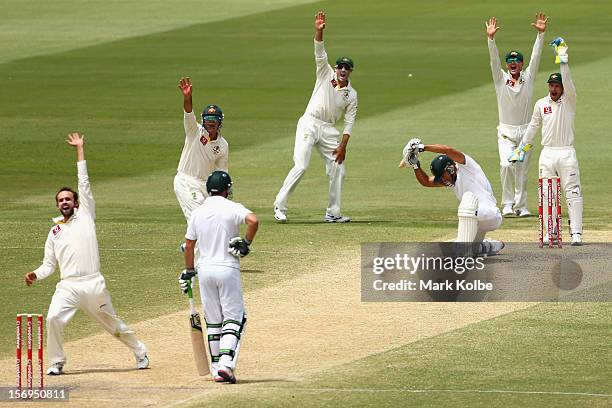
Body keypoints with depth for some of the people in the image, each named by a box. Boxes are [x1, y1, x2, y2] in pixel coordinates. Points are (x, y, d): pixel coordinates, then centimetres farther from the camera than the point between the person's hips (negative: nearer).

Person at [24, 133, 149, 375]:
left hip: (93, 284, -2)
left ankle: (140, 353, 32)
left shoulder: (85, 216, 10)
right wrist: (36, 275, -6)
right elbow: (49, 264, 15)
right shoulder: (55, 232, 18)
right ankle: (57, 363, -9)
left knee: (113, 324, 10)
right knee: (53, 318, -22)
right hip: (68, 286, 2)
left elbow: (84, 182, 8)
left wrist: (80, 150, 7)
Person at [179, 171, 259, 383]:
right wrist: (246, 244, -11)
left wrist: (189, 272, 21)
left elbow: (189, 246, 10)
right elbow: (253, 221, -26)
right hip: (228, 269, -4)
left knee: (213, 321, 13)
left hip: (205, 270, 4)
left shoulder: (197, 213, 6)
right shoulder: (232, 208, -6)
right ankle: (226, 363, -17)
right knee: (234, 318, 1)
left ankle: (216, 368, 13)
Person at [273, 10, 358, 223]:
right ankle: (280, 206, -10)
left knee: (337, 169, 1)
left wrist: (343, 146, -4)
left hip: (329, 130, 4)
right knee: (301, 166, -15)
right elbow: (320, 53, -8)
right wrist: (319, 31, -24)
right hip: (309, 124, -4)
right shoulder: (326, 74, 5)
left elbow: (349, 123, 7)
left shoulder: (351, 95, 10)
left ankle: (333, 213, 11)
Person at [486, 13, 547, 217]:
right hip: (506, 132, -1)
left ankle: (521, 205, 12)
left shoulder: (528, 78, 5)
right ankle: (507, 203, -9)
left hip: (525, 131, 2)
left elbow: (535, 56, -5)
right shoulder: (501, 79, 2)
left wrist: (541, 33, -16)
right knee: (506, 165, -18)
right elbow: (494, 59, -11)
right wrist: (491, 38, -26)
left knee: (522, 171, 4)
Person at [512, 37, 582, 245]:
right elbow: (533, 126, 18)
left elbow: (567, 81, -19)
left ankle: (576, 233, -11)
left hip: (566, 153, -4)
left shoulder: (569, 100, -1)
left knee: (573, 193, -8)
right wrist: (521, 148, 17)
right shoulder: (541, 104, 9)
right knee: (547, 194, 3)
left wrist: (563, 60, -29)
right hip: (547, 154, 4)